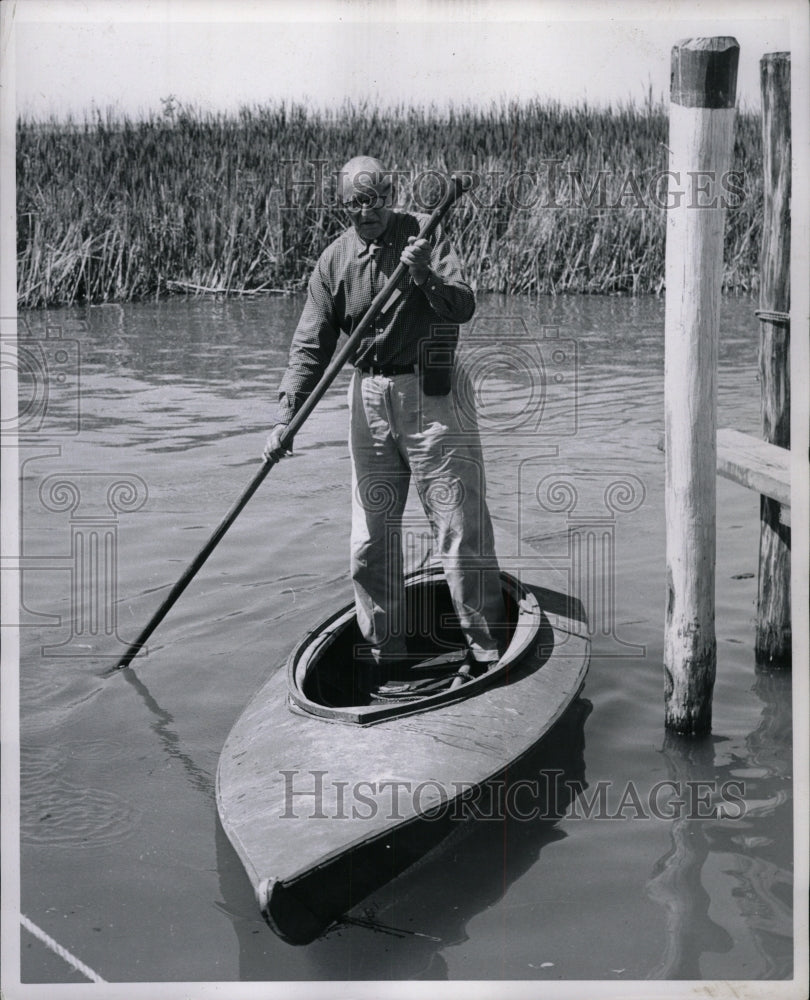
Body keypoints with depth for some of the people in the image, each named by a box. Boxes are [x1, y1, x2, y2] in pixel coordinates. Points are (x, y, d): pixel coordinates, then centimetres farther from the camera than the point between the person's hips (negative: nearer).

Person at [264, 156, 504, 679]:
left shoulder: (426, 233, -4)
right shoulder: (334, 261, 4)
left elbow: (464, 307, -14)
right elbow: (311, 347, 3)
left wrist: (425, 276, -33)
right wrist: (286, 417, -7)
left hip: (432, 395, -4)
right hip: (370, 398, 4)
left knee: (461, 527, -3)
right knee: (372, 536, 8)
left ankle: (486, 651, 4)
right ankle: (386, 652, 21)